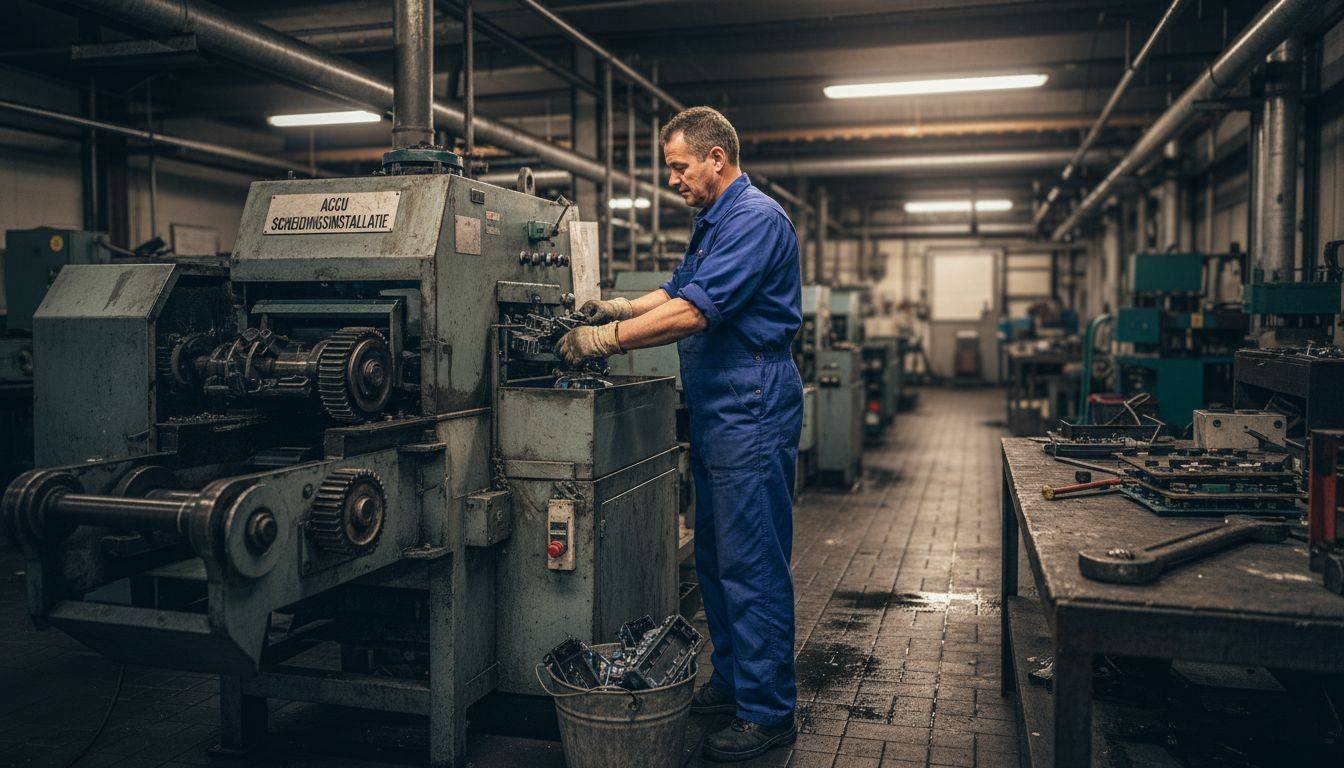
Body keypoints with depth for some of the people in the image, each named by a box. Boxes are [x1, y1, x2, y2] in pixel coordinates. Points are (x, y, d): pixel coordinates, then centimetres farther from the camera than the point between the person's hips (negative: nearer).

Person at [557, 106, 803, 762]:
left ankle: (768, 712, 5)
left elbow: (693, 313, -22)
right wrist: (614, 308, 7)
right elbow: (676, 292, 24)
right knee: (715, 557, 15)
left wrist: (607, 339, -18)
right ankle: (731, 681, 28)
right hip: (716, 412, 10)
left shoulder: (754, 219, -14)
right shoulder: (711, 221, 20)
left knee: (751, 564, -5)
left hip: (752, 411, -10)